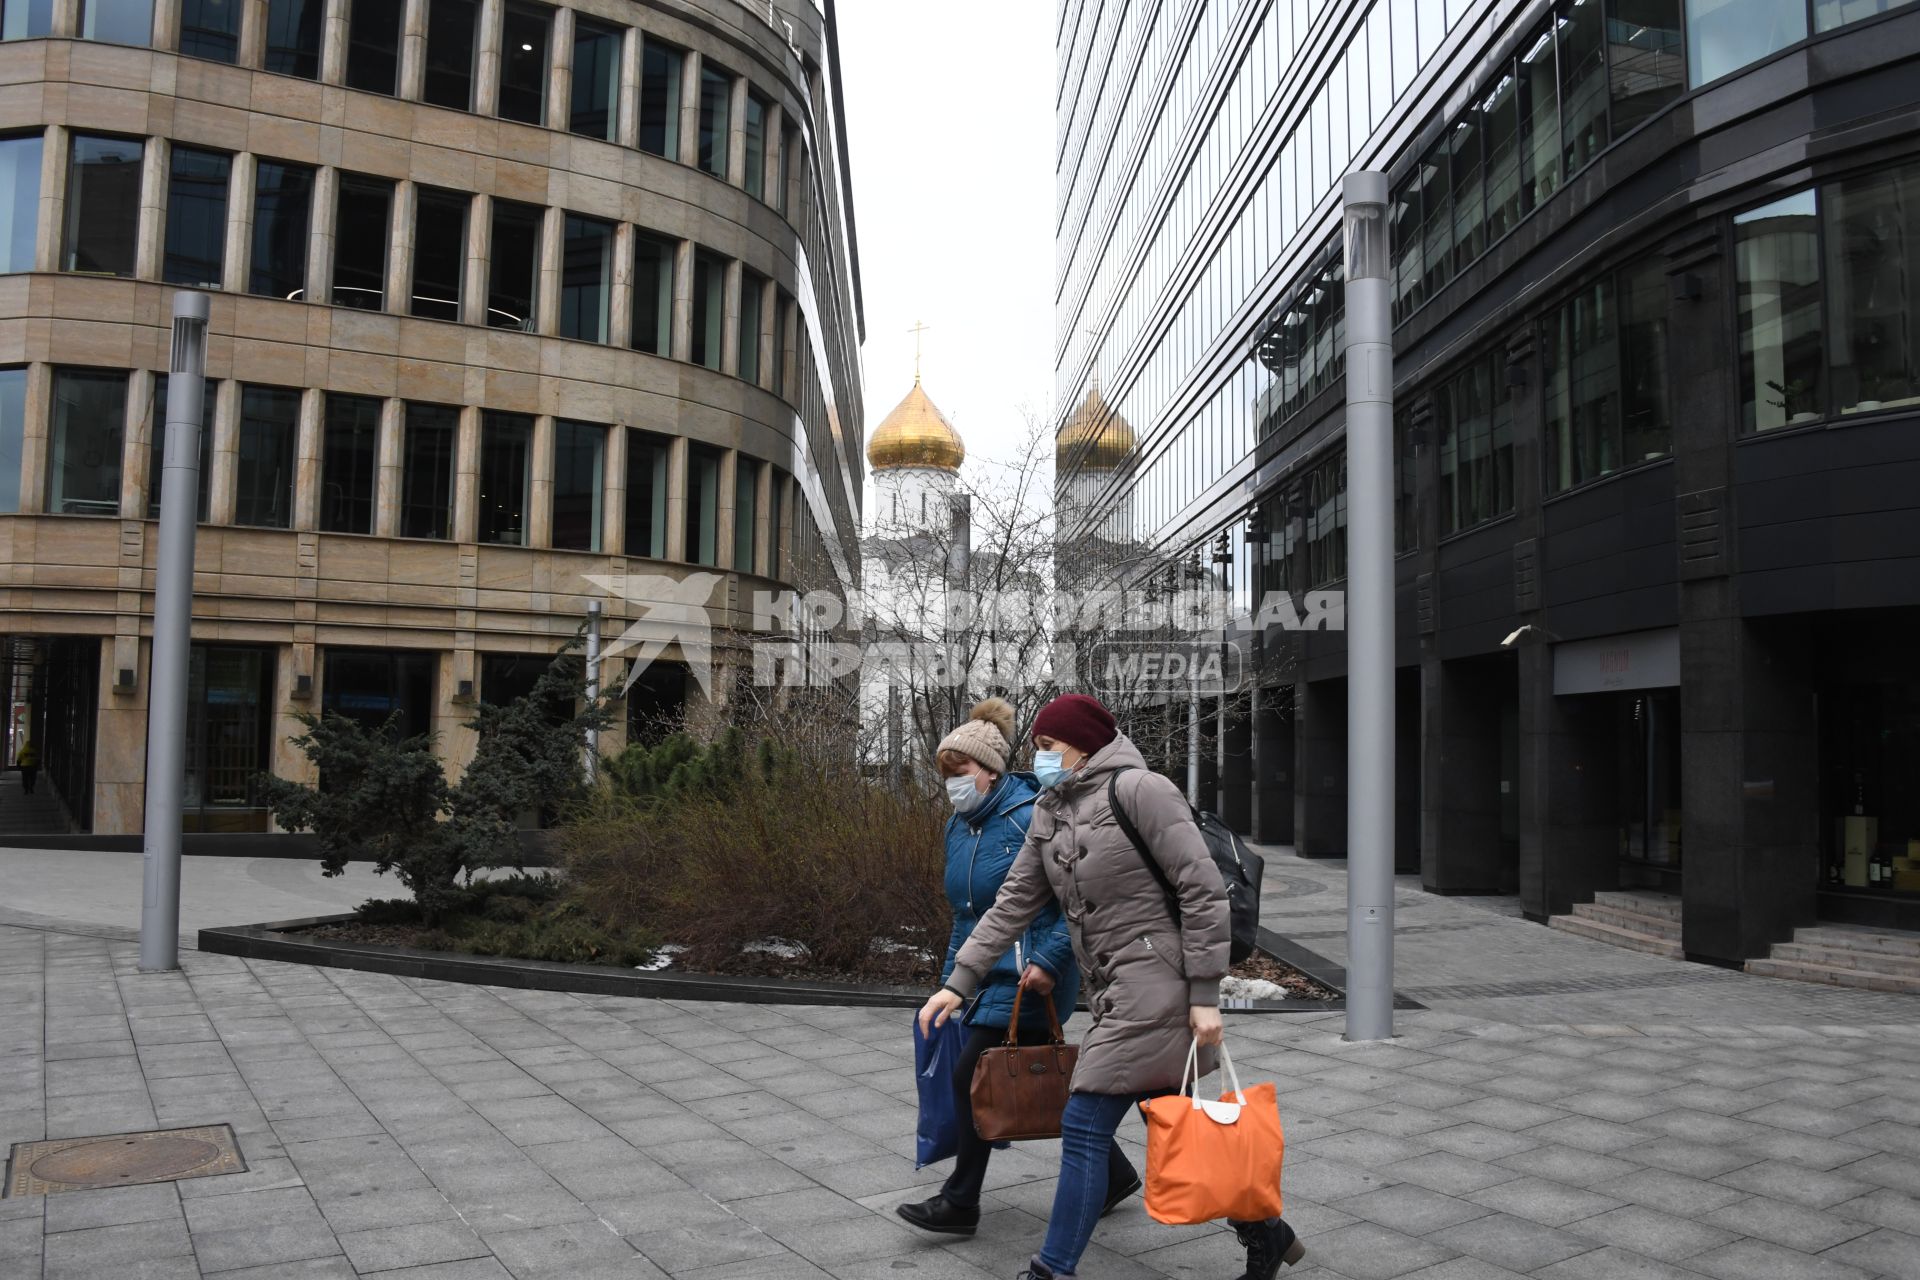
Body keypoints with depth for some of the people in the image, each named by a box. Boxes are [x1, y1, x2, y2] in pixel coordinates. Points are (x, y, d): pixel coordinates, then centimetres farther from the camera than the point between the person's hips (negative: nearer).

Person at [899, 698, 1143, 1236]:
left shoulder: (1031, 818, -16)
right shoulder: (959, 827, 10)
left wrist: (1049, 960, -23)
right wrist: (951, 979, 19)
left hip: (1032, 974, -9)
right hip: (990, 971, 9)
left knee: (973, 1076, -7)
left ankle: (959, 1204, 8)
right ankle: (1114, 1172, 32)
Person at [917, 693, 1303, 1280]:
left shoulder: (1140, 790, -11)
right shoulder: (1050, 811, 13)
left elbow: (1202, 891, -14)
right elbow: (1015, 901, 13)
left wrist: (1205, 995, -16)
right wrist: (959, 981, 6)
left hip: (1155, 985, -8)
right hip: (1113, 991, 8)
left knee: (1084, 1127, -6)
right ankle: (1263, 1232, 32)